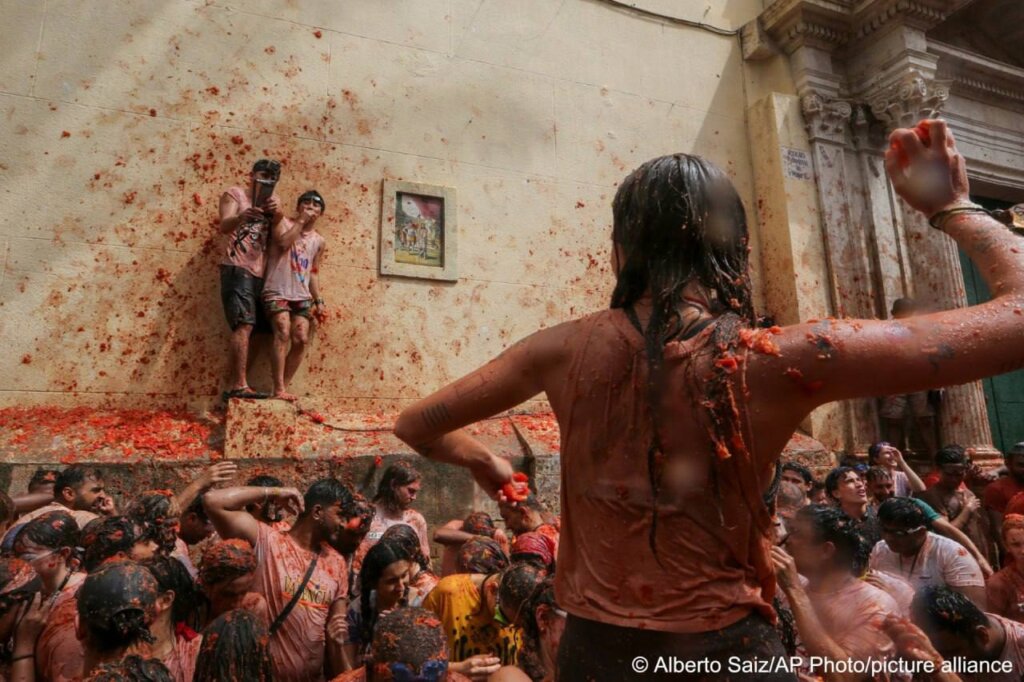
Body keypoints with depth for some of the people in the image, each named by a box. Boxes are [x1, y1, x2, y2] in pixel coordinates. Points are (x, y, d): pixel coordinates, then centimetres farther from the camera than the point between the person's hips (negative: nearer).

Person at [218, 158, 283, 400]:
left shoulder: (272, 200, 20)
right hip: (237, 269, -6)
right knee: (244, 325, -20)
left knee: (247, 328, 5)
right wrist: (242, 216, -34)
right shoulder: (234, 194, 5)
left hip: (259, 273, 6)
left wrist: (277, 211, -24)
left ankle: (233, 386, 10)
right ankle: (240, 385, -25)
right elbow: (224, 226, -12)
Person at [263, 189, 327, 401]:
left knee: (301, 340, -6)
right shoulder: (284, 222, 4)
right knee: (283, 334, -21)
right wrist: (301, 221, -9)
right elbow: (283, 243, -17)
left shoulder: (319, 241, 14)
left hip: (302, 296, 5)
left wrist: (318, 300, 11)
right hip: (277, 292, -5)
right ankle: (279, 389, -22)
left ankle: (283, 387, 4)